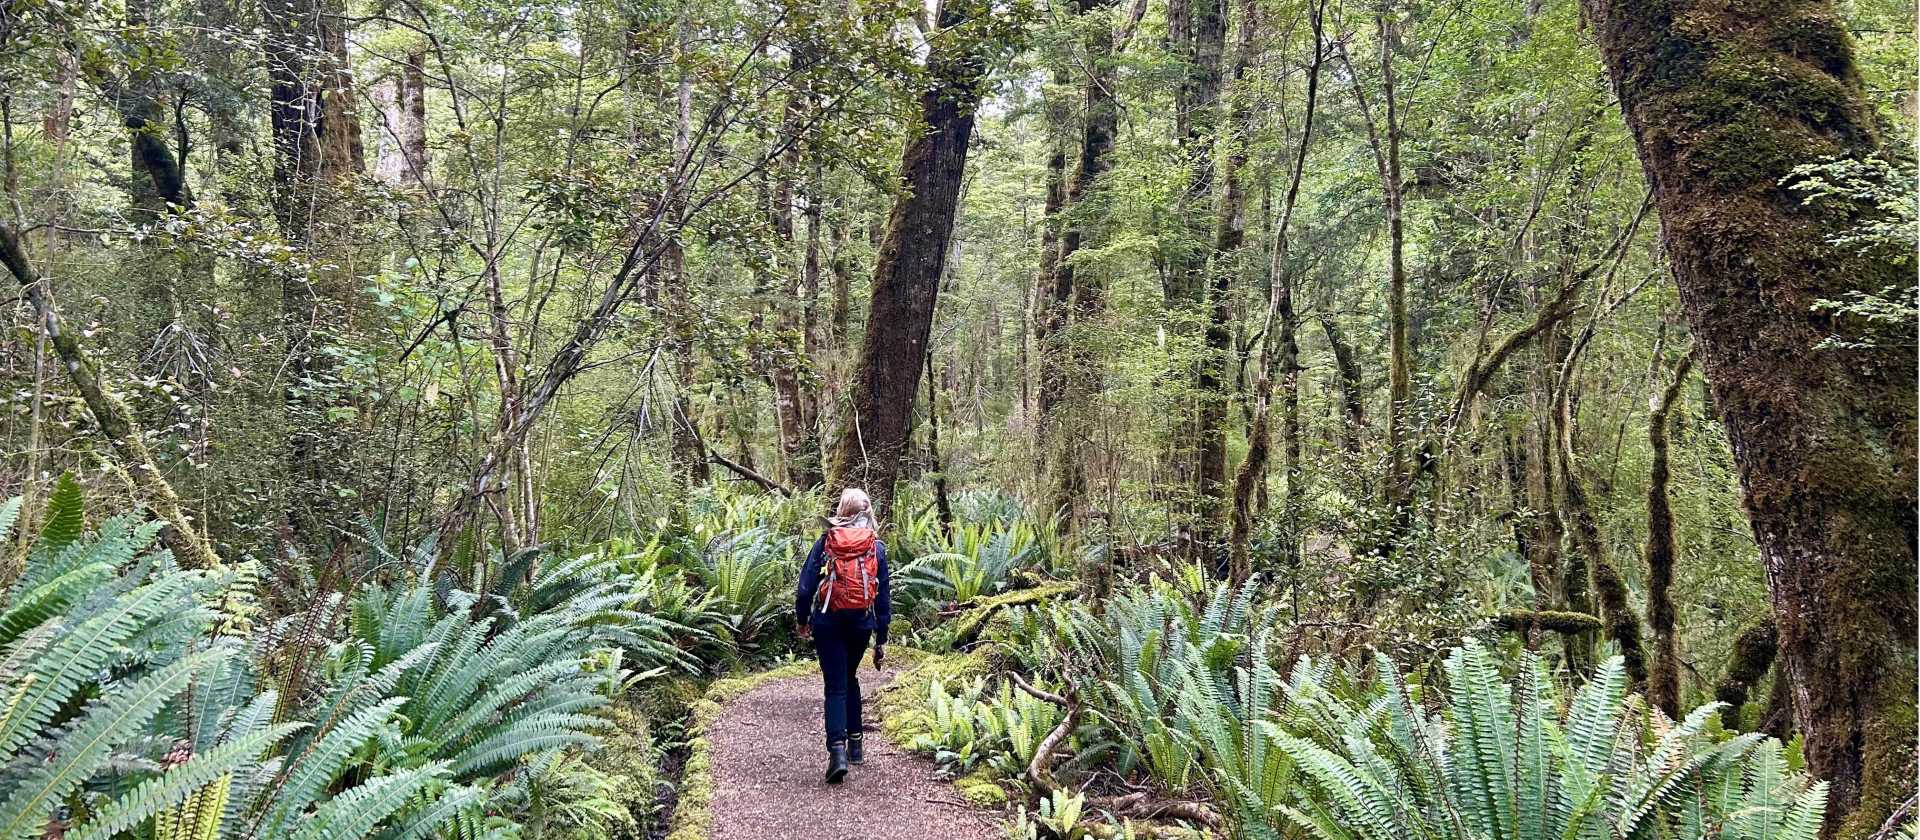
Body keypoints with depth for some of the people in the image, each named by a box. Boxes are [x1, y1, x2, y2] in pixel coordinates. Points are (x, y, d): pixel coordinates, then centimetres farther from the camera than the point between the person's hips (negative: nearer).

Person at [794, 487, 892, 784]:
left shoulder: (826, 542, -2)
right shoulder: (877, 547, 2)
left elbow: (805, 586, -3)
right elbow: (884, 595, 4)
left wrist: (802, 620, 13)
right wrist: (881, 640, 10)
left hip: (828, 623, -2)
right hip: (861, 623, 2)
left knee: (836, 686, 0)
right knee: (850, 678, 23)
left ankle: (837, 750, -16)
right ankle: (855, 743, 25)